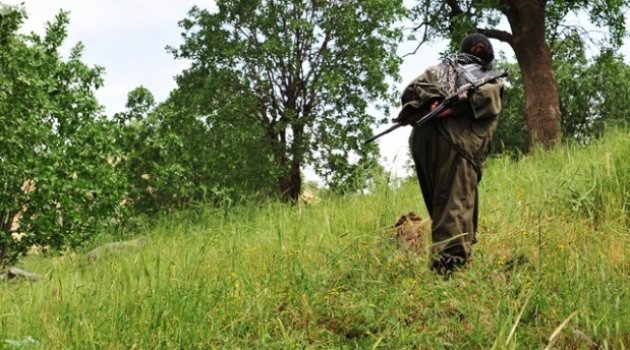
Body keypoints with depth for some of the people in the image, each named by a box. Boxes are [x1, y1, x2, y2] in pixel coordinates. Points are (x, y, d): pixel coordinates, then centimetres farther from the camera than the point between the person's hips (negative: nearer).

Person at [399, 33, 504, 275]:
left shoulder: (439, 69, 28)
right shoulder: (489, 76, 19)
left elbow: (414, 89, 10)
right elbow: (487, 95, -3)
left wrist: (431, 103, -6)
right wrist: (455, 108, -12)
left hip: (424, 138, 4)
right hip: (459, 140, -4)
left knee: (439, 202, 11)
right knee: (457, 202, -11)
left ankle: (443, 259, 9)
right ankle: (451, 261, -24)